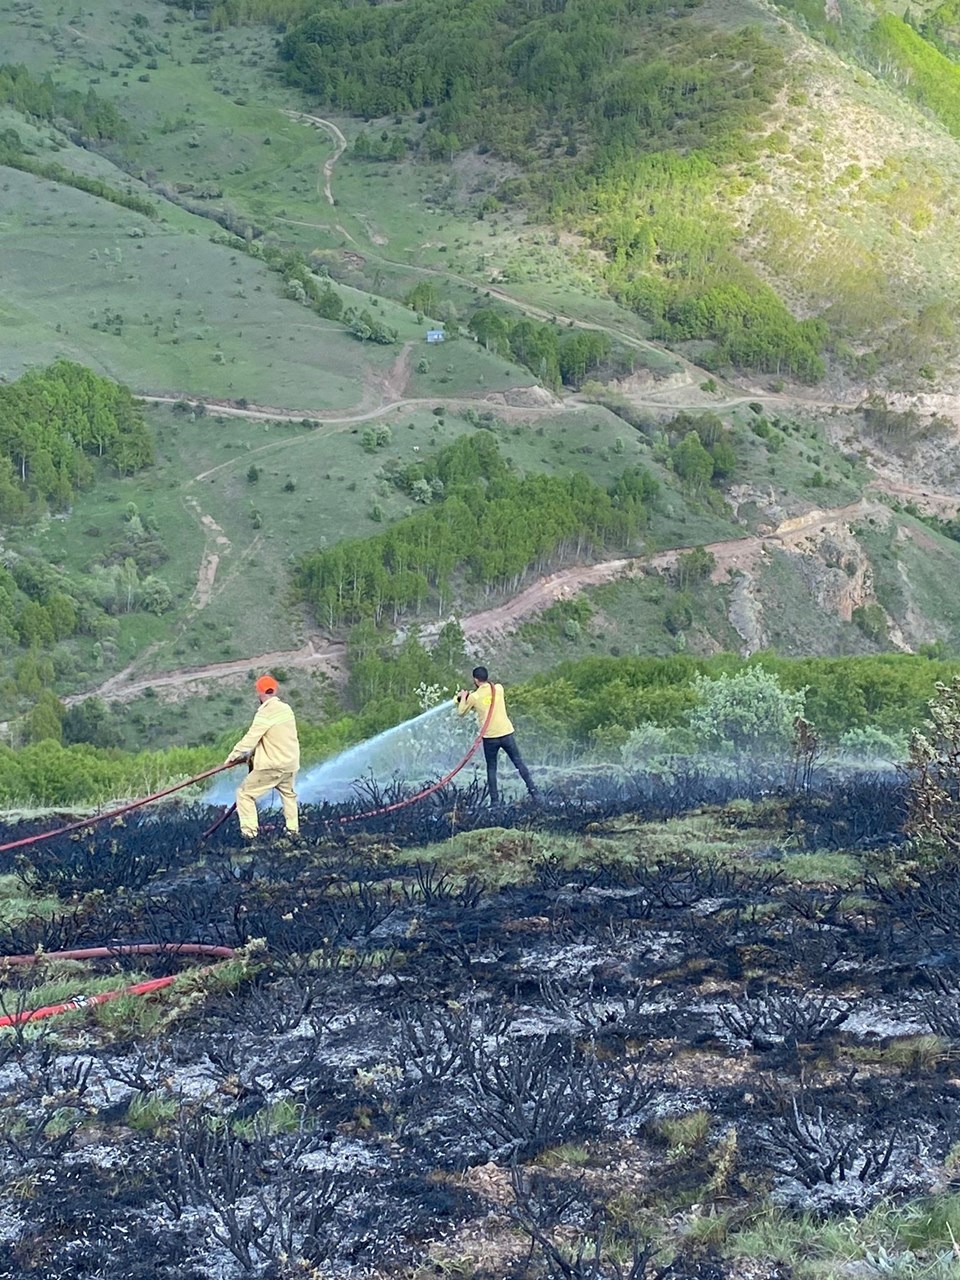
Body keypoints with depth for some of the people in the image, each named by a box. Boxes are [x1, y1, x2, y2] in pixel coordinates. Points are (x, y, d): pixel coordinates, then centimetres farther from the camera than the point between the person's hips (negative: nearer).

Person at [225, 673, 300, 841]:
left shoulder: (265, 714, -18)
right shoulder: (286, 709, 6)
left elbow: (251, 738, -18)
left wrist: (234, 755, -8)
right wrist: (253, 753, 13)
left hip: (272, 765, -8)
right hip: (291, 763, 8)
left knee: (245, 793, 0)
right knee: (288, 793, 31)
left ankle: (249, 830, -7)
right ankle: (293, 829, 33)